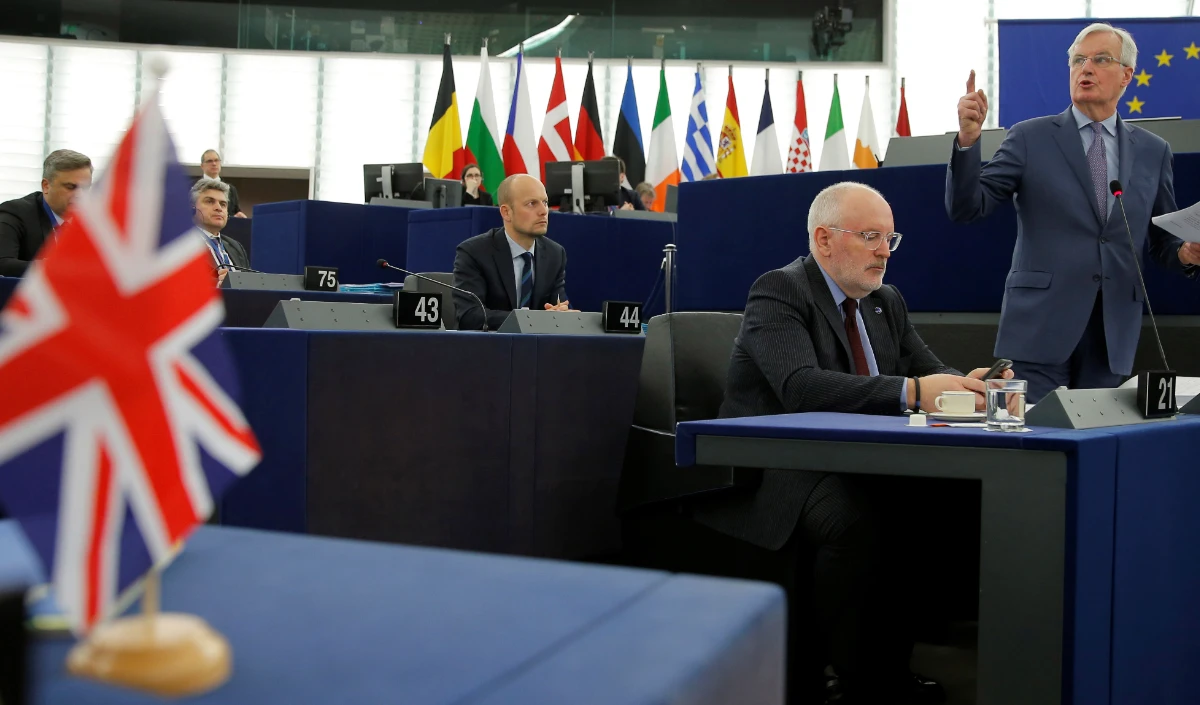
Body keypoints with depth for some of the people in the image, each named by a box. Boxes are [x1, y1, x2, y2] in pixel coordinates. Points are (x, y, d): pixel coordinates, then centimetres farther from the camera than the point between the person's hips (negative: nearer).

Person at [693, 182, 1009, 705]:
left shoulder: (886, 302, 17)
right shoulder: (779, 291, -9)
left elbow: (928, 370, 9)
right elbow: (801, 386, -25)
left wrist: (966, 387, -16)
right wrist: (911, 391, -34)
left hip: (851, 466, 8)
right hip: (776, 473, -7)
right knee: (855, 519, -35)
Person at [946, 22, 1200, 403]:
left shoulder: (1153, 151, 12)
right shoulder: (1030, 138, 3)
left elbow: (1163, 241, 17)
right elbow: (966, 208, -4)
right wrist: (968, 139, -19)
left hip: (1114, 333, 3)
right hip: (1041, 328, -3)